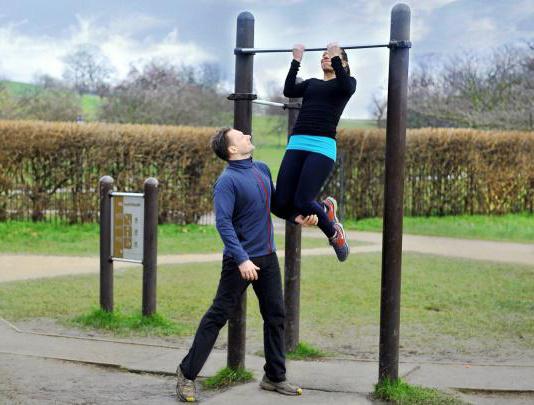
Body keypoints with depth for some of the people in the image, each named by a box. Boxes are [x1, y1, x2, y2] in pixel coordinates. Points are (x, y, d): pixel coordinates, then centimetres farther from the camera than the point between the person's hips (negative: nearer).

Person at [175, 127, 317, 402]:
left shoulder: (262, 169, 8)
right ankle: (187, 373, 8)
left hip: (268, 257, 7)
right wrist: (242, 259, -28)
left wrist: (298, 216, 6)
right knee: (218, 315, -2)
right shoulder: (227, 180, -16)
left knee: (275, 315, 10)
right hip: (241, 259, -7)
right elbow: (223, 223, -22)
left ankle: (275, 377, 23)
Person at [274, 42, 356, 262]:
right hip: (296, 145, 5)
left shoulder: (346, 81, 13)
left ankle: (334, 233, 10)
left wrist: (336, 57, -9)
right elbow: (289, 90, 6)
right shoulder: (311, 83, 25)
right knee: (281, 205, -7)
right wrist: (296, 61, 7)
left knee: (302, 202, -19)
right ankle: (325, 208, 21)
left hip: (322, 147, -5)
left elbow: (347, 88, -13)